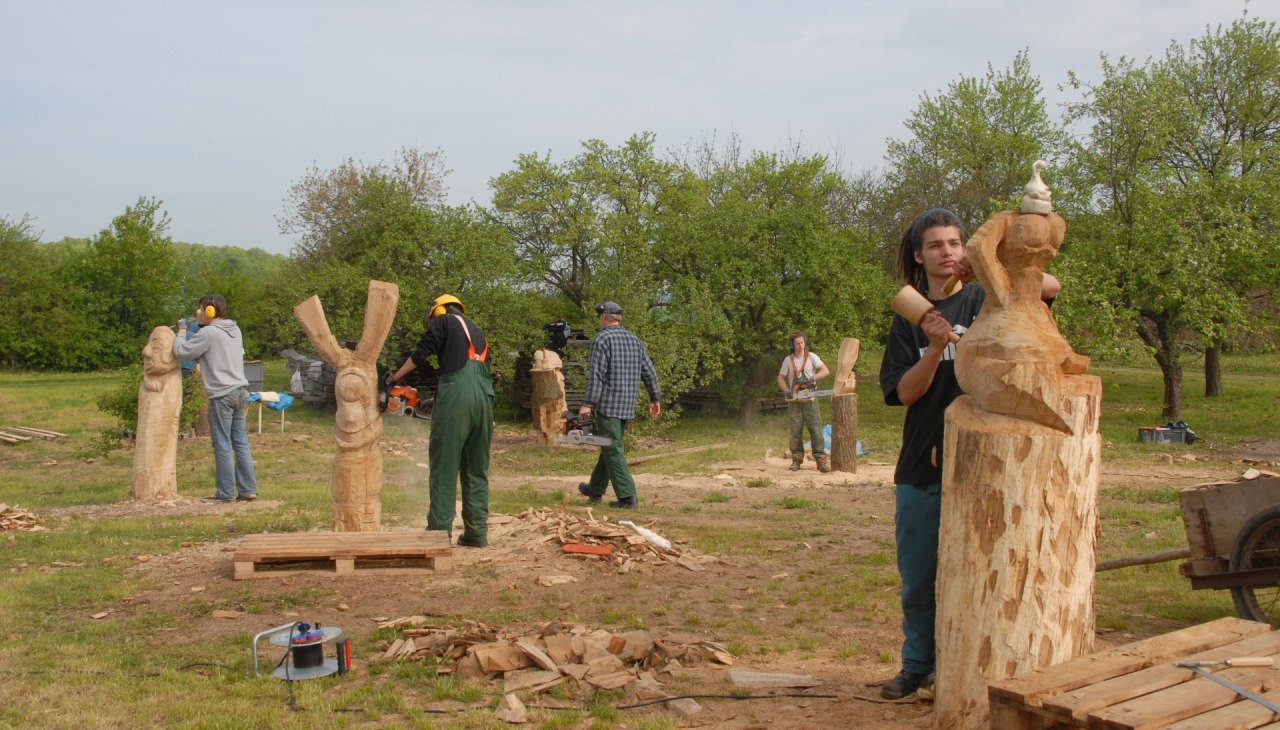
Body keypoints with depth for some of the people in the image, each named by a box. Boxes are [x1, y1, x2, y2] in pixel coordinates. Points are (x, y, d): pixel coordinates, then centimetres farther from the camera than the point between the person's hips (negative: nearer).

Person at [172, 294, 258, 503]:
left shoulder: (208, 333, -13)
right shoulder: (234, 330, 11)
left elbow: (181, 351, -7)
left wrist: (182, 331, 9)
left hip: (222, 395, -8)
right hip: (239, 391, 8)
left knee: (223, 446, -1)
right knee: (240, 442, 10)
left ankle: (226, 492, 3)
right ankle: (248, 489, 10)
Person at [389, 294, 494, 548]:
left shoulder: (443, 322, 12)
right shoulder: (478, 333, 30)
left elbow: (420, 354, 0)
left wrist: (395, 377, 13)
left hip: (455, 400, -6)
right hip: (484, 400, 6)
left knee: (444, 469, -3)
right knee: (476, 470, 11)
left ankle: (439, 532, -5)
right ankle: (477, 532, 10)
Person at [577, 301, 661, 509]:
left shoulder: (601, 339, -9)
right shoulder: (634, 340, 12)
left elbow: (596, 375, -16)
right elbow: (649, 372, 12)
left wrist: (588, 404, -16)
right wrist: (655, 399, 19)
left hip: (608, 404, -7)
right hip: (628, 406, 8)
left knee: (613, 451, -5)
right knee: (610, 447, 18)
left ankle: (627, 496, -10)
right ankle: (595, 490, 29)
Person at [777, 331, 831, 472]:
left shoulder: (811, 357, 1)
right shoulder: (788, 360, 6)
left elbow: (825, 371, -7)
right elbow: (781, 378, 8)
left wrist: (813, 378, -23)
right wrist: (786, 391, -9)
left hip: (810, 401, -1)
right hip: (795, 402, 1)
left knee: (816, 430, -6)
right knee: (796, 431, 2)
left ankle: (821, 460, -7)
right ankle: (797, 459, 12)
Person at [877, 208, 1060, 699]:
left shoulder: (986, 301, 2)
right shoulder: (910, 318, 8)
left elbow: (1050, 287, -15)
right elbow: (904, 393, -2)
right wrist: (935, 347, -17)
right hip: (922, 466, 3)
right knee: (917, 576, 11)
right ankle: (918, 666, 26)